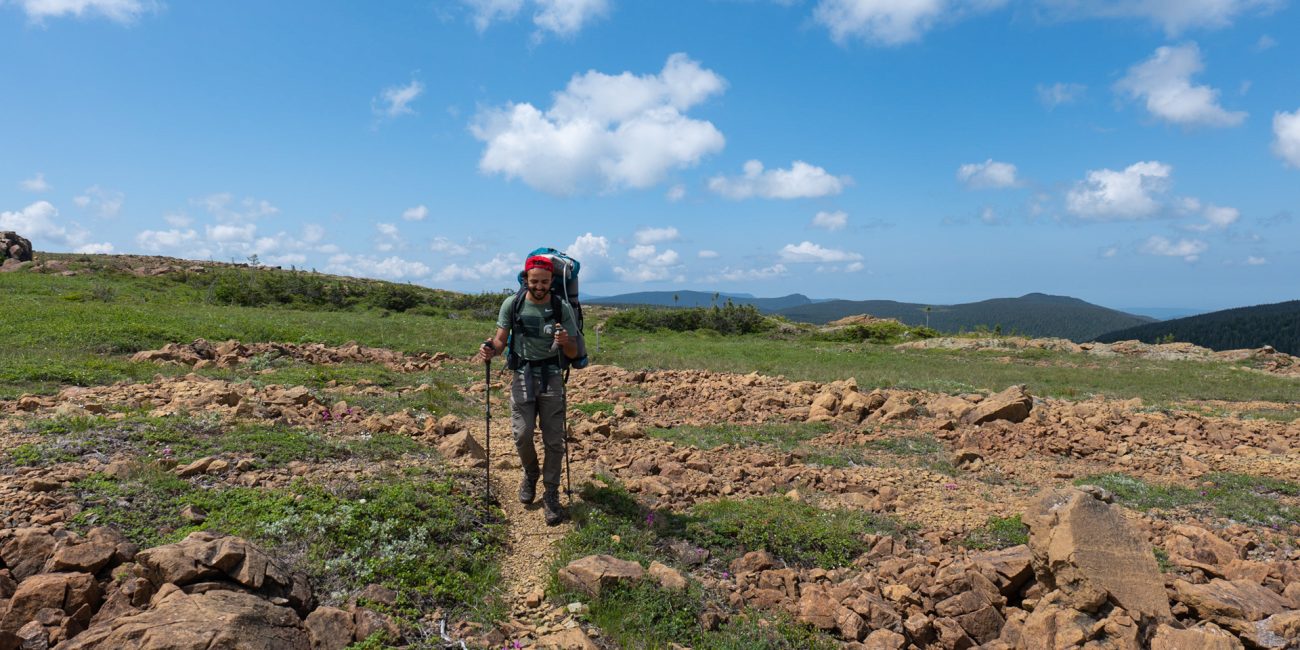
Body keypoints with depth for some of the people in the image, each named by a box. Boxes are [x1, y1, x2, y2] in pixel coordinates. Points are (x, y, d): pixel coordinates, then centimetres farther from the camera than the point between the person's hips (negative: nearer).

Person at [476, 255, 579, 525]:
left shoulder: (562, 308, -4)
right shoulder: (512, 304, -2)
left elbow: (573, 353, -2)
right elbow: (501, 340, 1)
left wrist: (565, 342, -25)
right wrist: (490, 350, -22)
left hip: (552, 378, 0)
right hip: (522, 375, 1)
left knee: (553, 440, -1)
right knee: (522, 435, -6)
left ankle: (551, 495, 12)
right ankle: (531, 474, 26)